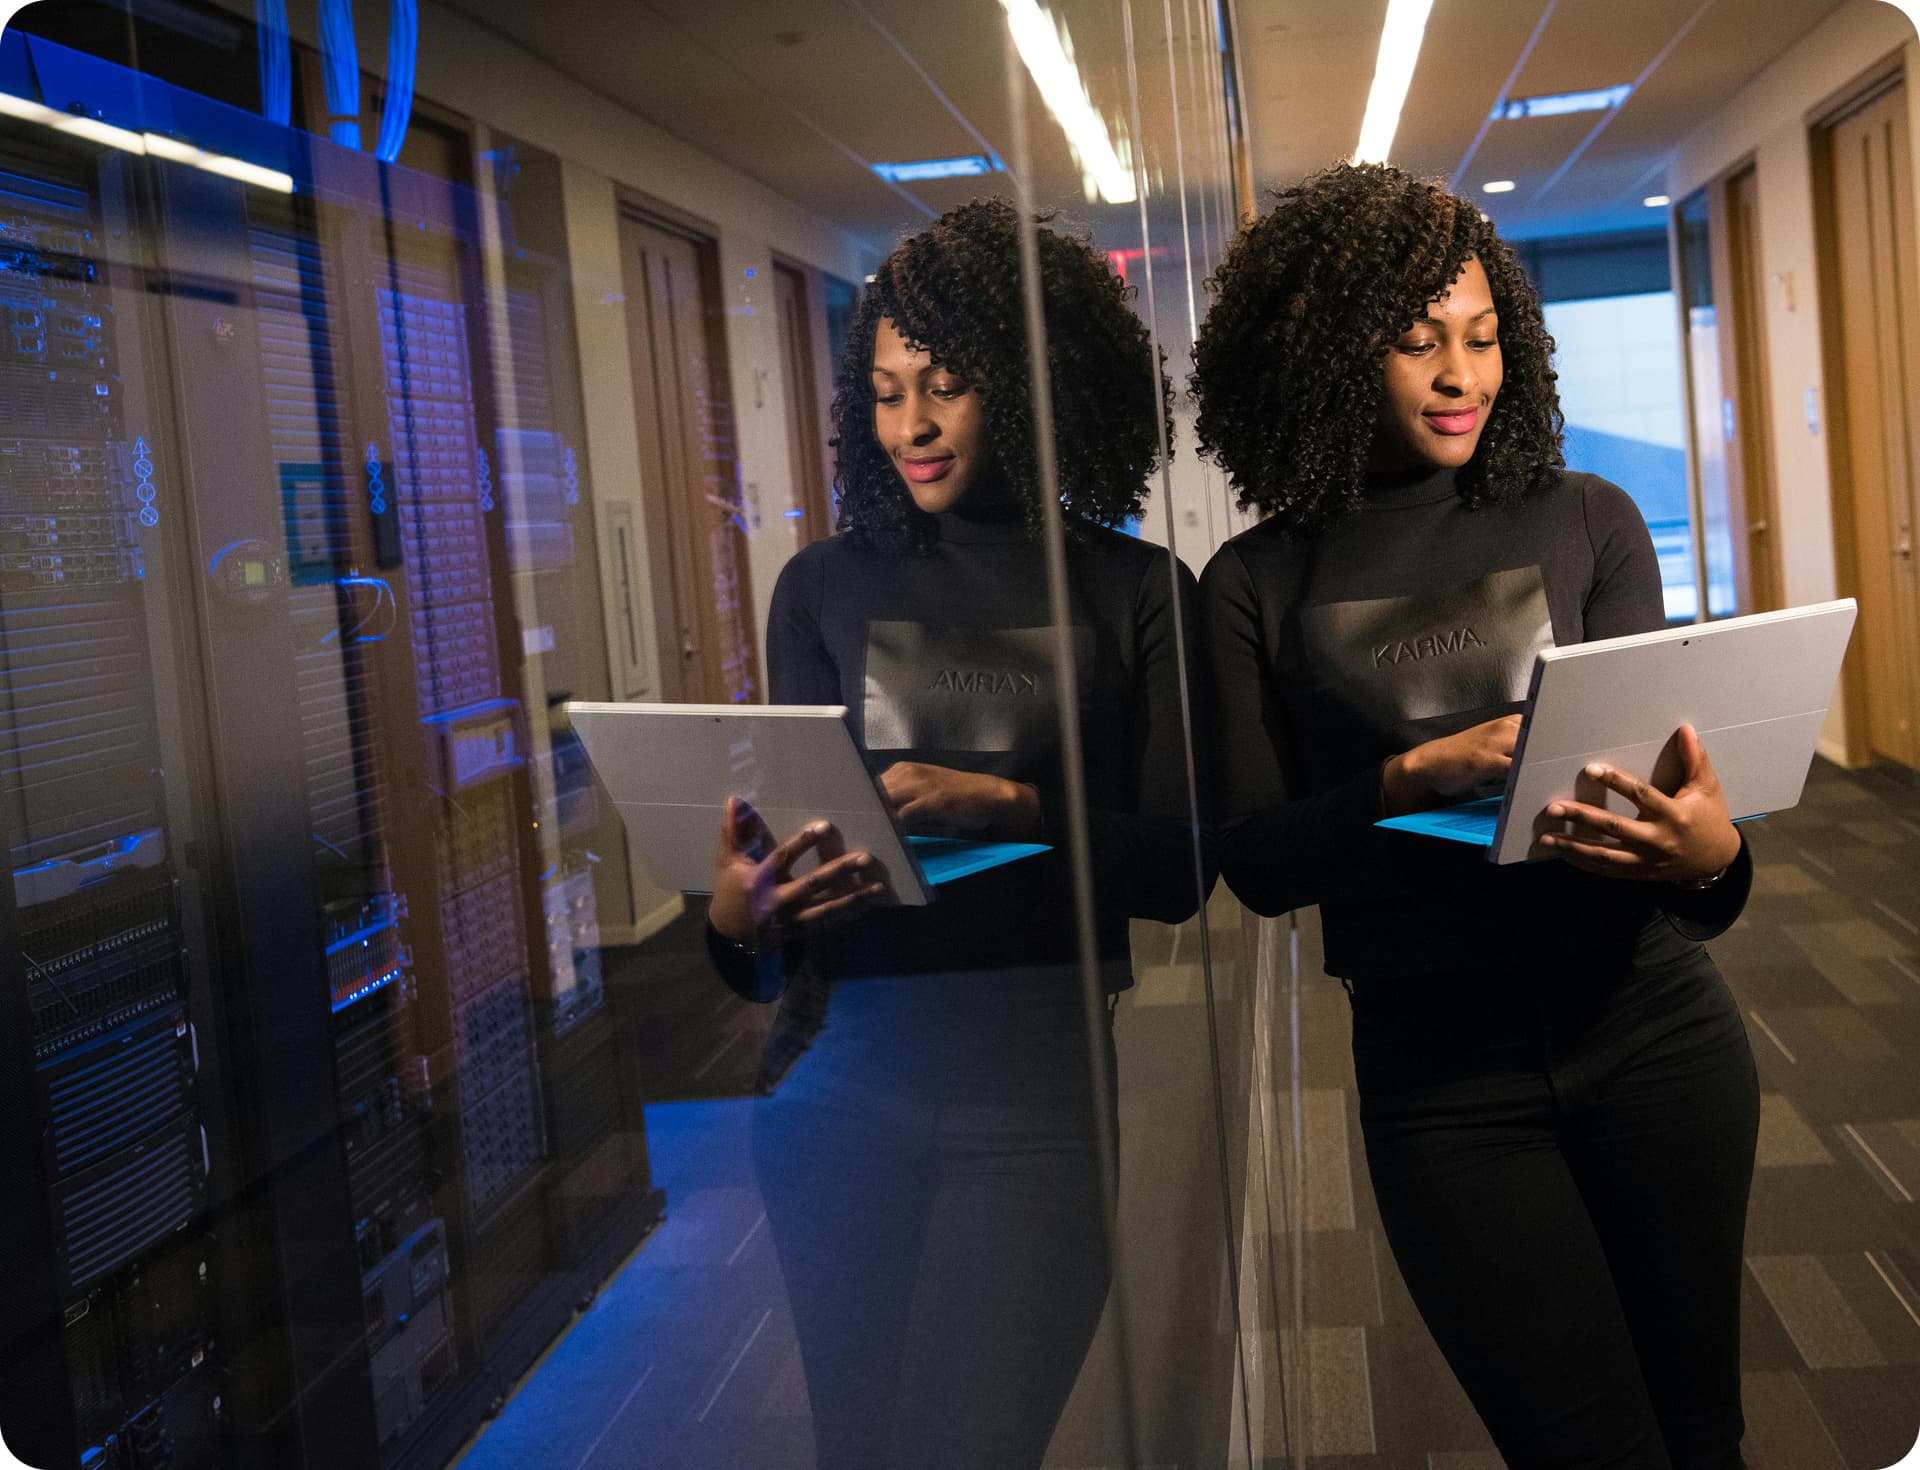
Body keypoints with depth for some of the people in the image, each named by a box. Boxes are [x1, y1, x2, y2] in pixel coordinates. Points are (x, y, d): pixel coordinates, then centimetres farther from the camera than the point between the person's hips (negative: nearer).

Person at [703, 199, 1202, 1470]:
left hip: (1039, 1085, -2)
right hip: (845, 1069, 2)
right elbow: (790, 832, 7)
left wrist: (1008, 807, -19)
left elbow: (1177, 867, -3)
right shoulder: (827, 587, 9)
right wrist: (741, 920, -15)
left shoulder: (1135, 590, 3)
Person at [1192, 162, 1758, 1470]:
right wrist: (1418, 777, -21)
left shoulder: (1585, 522, 2)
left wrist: (1711, 857, -24)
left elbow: (1655, 767, -1)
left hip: (1649, 1029, 2)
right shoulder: (1260, 587, -1)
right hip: (1438, 1075, -1)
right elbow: (1255, 862, -4)